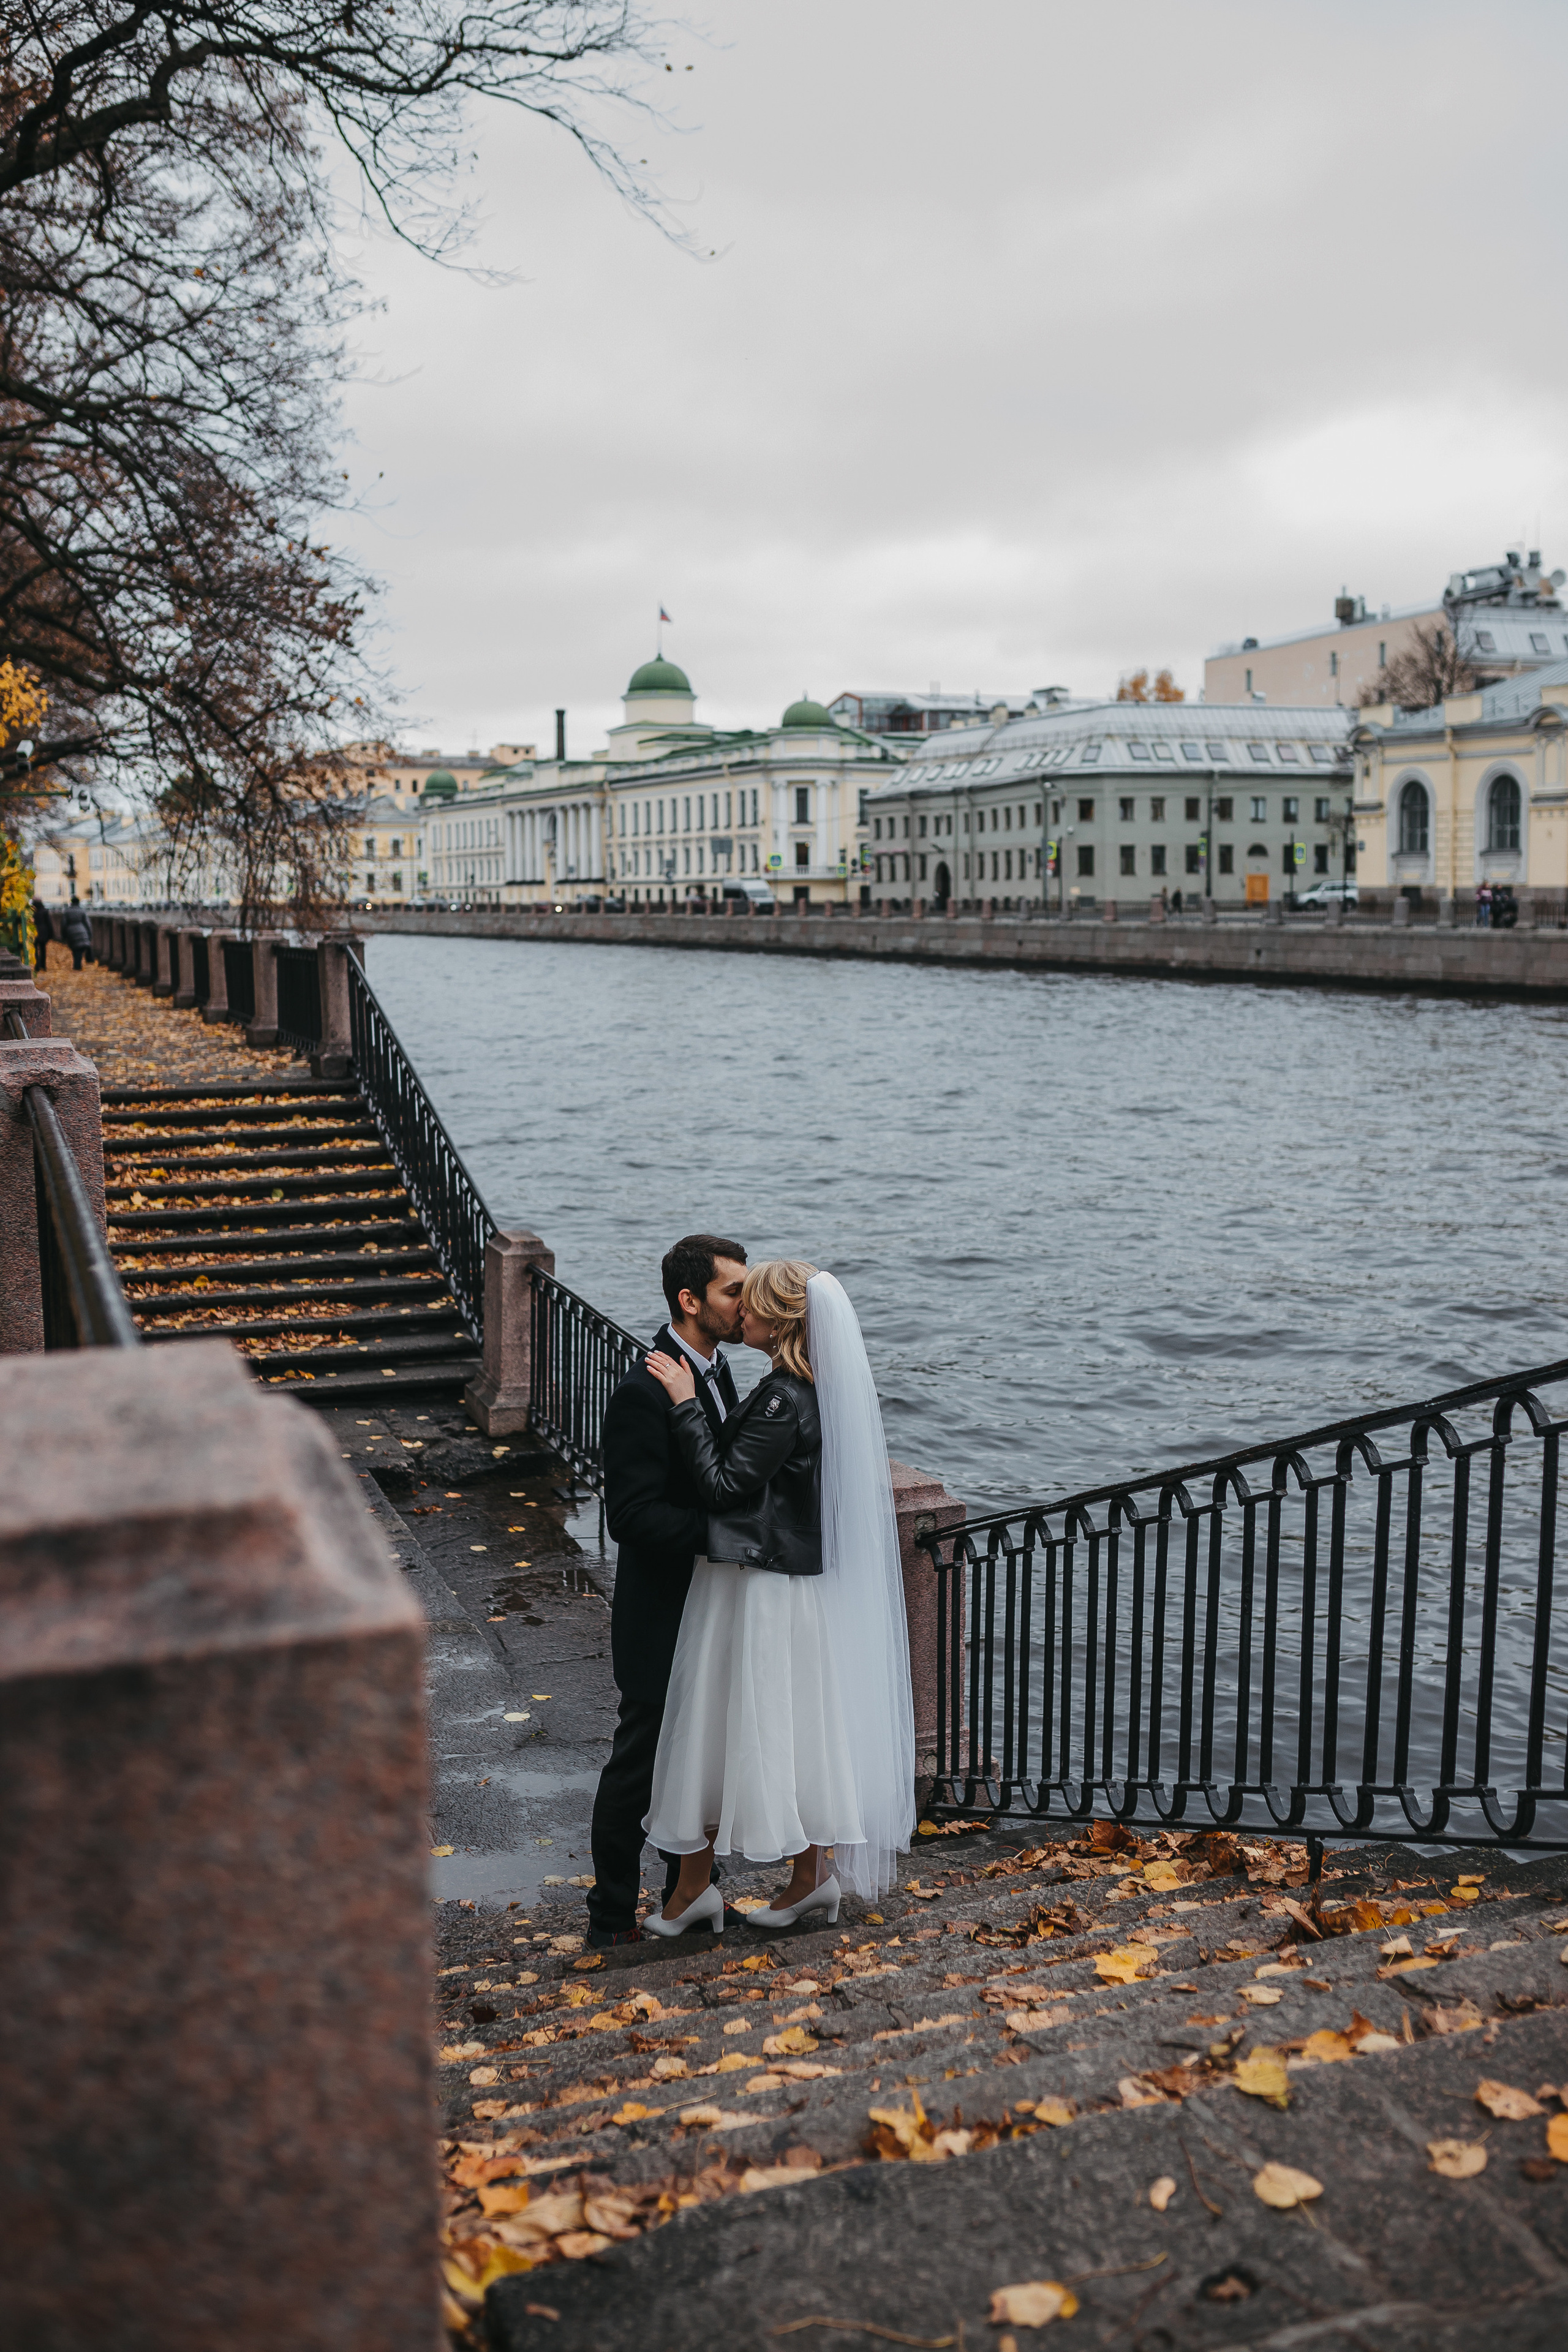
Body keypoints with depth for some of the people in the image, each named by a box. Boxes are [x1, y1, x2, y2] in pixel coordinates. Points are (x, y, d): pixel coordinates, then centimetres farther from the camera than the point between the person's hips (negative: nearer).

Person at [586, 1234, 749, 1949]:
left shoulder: (716, 1373, 7)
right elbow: (632, 1515, -26)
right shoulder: (643, 1394, -23)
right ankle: (611, 1918, 20)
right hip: (661, 1620, -9)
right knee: (638, 1765, 5)